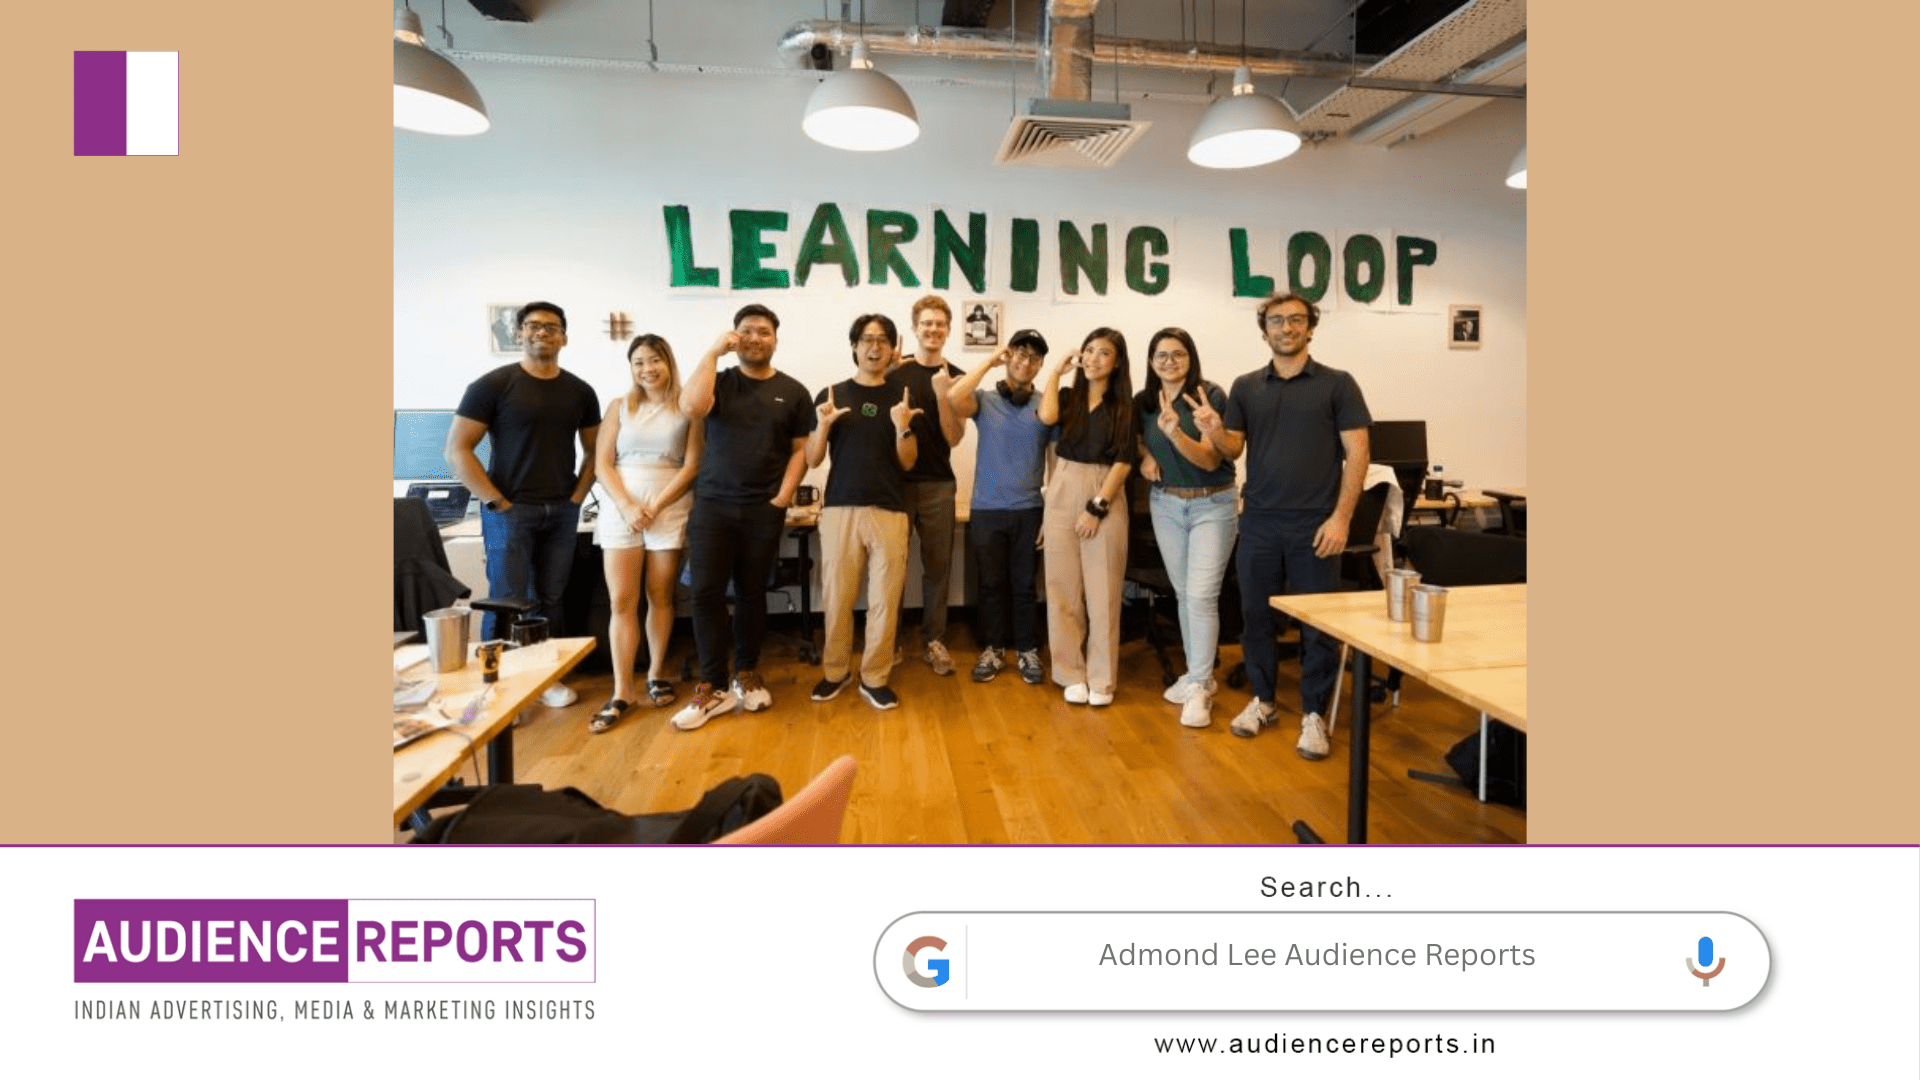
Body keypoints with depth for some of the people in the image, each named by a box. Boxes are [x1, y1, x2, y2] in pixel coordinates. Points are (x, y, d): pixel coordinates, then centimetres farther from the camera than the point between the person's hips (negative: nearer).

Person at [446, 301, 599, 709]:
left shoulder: (580, 391, 7)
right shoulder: (492, 385, -5)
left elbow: (594, 451, 15)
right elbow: (457, 451, -8)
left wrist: (578, 496, 3)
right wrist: (495, 501, -13)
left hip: (562, 511, 4)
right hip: (510, 510, -4)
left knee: (549, 599, 11)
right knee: (507, 600, -2)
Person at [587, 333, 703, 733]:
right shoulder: (619, 407, 9)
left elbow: (692, 465, -3)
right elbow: (602, 464, 3)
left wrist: (656, 506, -12)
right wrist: (627, 506, -12)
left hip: (670, 510, -1)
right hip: (621, 509, 1)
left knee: (660, 596, 6)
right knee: (621, 601, -3)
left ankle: (656, 674, 23)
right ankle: (622, 692, 3)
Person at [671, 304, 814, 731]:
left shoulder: (792, 391, 7)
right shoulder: (719, 381, 6)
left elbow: (801, 450, 5)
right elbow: (691, 407, -16)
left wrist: (783, 496, -6)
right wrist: (713, 351, -10)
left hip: (764, 510, 0)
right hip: (712, 505, 0)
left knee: (751, 593, 9)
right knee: (707, 592, -4)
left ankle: (746, 674, 25)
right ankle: (713, 686, 5)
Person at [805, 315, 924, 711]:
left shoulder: (902, 396, 7)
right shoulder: (832, 395, 6)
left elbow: (908, 462, 4)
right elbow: (812, 460, 5)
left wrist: (902, 428, -14)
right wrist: (823, 426, -13)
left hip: (889, 511, 0)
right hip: (839, 509, 0)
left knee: (884, 600, 3)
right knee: (836, 597, 4)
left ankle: (875, 678, 15)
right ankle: (835, 671, 21)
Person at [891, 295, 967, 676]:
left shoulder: (956, 378, 4)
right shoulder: (895, 371, 0)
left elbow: (954, 437, -2)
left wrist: (942, 393, -15)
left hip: (938, 483, 1)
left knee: (938, 564, 6)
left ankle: (935, 640, 18)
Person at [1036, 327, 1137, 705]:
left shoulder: (1125, 405, 3)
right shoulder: (1068, 395, 8)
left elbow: (1124, 461, -4)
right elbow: (1046, 417, -15)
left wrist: (1098, 506, -12)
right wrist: (1055, 371, -1)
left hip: (1106, 495, -2)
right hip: (1063, 494, 2)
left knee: (1102, 590, 2)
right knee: (1064, 588, 4)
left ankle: (1102, 677, 12)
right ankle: (1071, 673, 15)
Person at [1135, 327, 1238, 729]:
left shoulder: (1212, 396, -13)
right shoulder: (1143, 401, 0)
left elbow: (1211, 459, -18)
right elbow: (1135, 438, 18)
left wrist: (1175, 433, -34)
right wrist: (1145, 456, -4)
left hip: (1213, 505, -4)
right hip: (1165, 505, 5)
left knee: (1202, 595, -11)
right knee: (1183, 594, 10)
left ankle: (1199, 688, -3)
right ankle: (1198, 674, 23)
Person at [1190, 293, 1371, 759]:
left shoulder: (1337, 384, 0)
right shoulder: (1246, 387, 8)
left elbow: (1357, 454, -3)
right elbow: (1233, 449, 7)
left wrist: (1340, 517, -11)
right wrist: (1215, 432, -16)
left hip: (1315, 525, -2)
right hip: (1259, 523, 3)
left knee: (1318, 624, 4)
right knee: (1256, 615, 10)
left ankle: (1314, 715, 17)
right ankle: (1262, 699, 27)